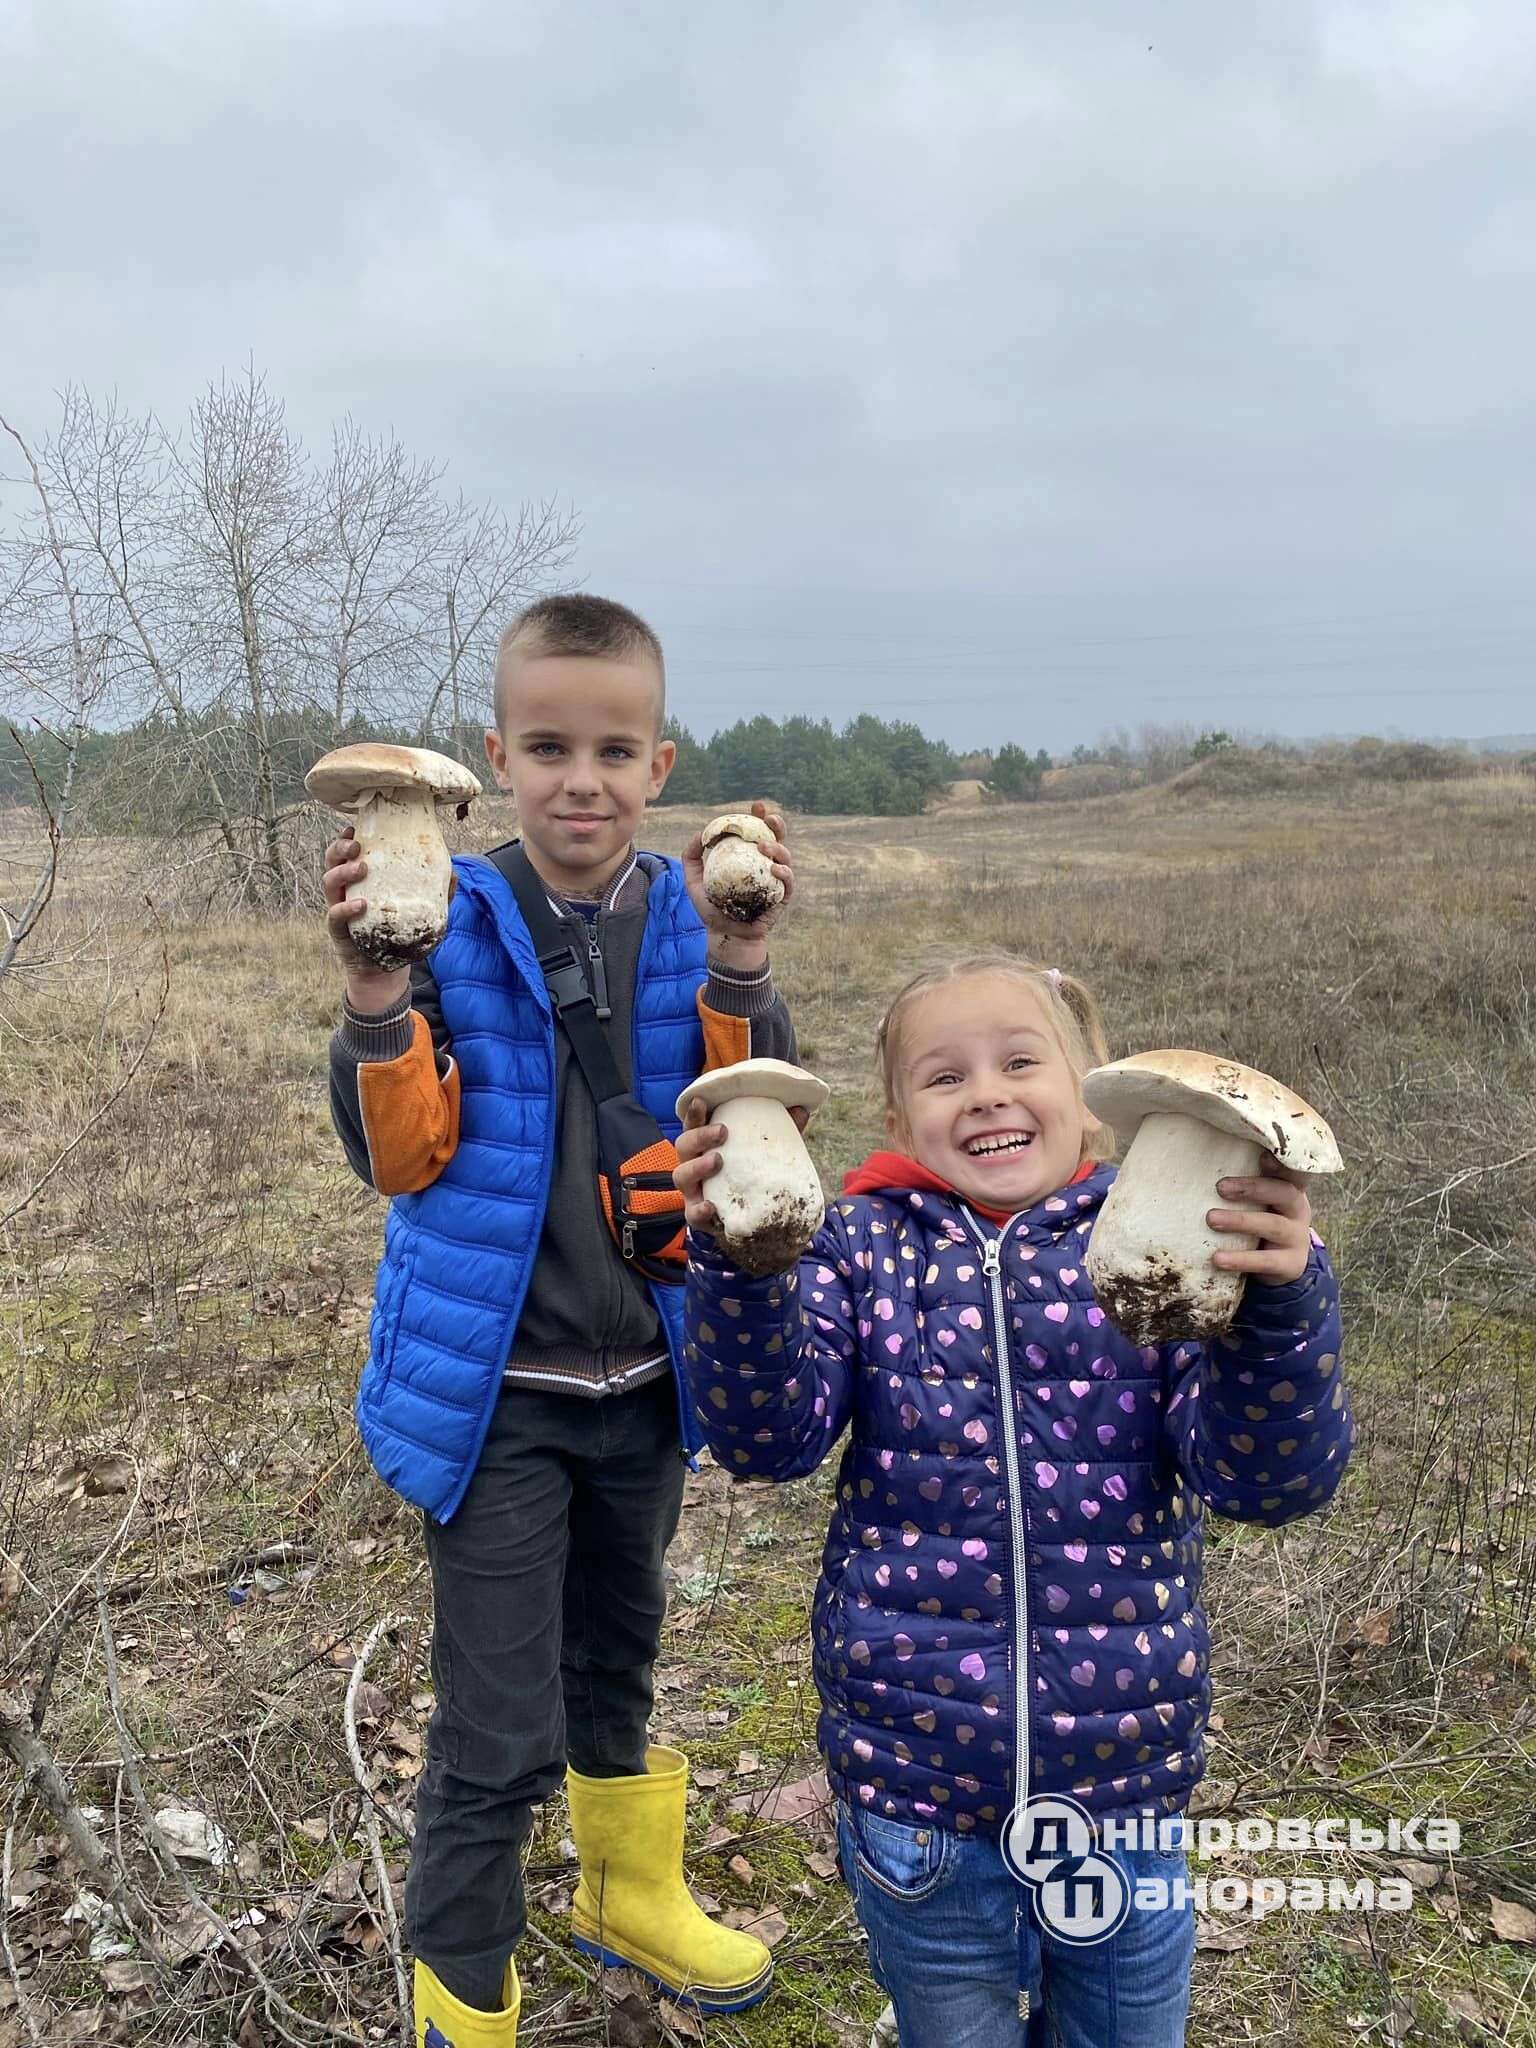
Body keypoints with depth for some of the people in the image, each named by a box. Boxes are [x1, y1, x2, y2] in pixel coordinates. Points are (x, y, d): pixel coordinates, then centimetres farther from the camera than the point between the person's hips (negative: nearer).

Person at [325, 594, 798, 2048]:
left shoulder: (689, 915, -3)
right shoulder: (451, 922, -11)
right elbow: (398, 1157, -13)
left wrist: (740, 963, -26)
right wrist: (375, 990, -28)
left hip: (648, 1371, 4)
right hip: (497, 1383, -3)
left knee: (615, 1659, 25)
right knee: (501, 1733, 2)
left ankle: (630, 1898, 50)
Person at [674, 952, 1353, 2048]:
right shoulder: (865, 1250, -6)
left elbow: (1267, 1478, -16)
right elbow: (770, 1438, -15)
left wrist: (1280, 1300, -35)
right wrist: (737, 1259, -31)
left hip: (1125, 1785, 0)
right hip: (916, 1774, 0)